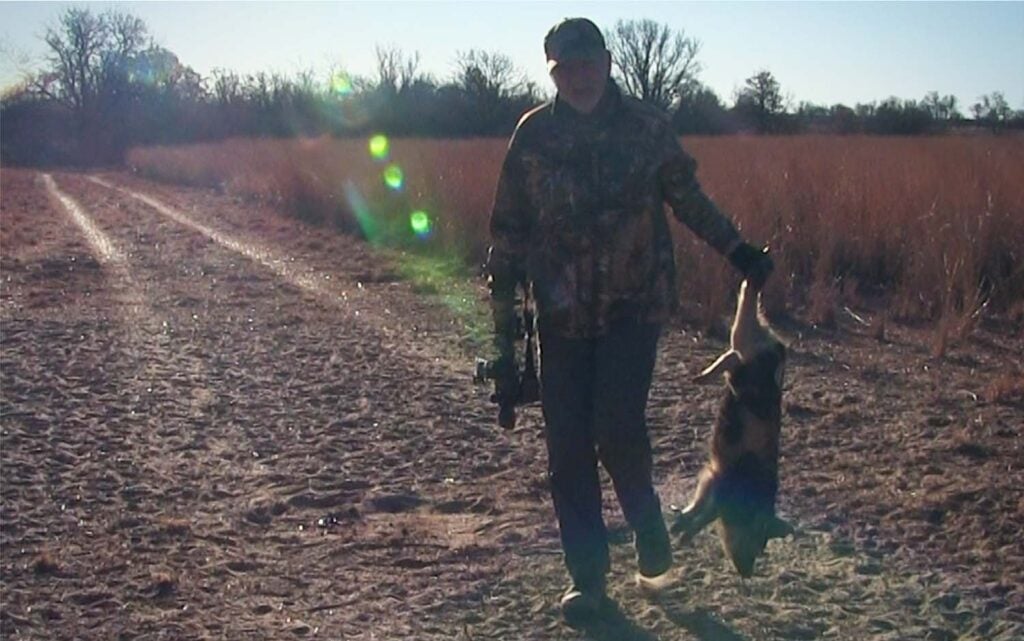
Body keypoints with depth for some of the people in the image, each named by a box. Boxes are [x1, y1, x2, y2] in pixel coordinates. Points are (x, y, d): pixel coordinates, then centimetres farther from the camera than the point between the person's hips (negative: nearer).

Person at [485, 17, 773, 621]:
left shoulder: (648, 126, -1)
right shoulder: (534, 135, 0)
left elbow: (687, 196, 16)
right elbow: (509, 233, 2)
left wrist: (738, 250, 16)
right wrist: (505, 328, 0)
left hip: (636, 303, -1)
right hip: (563, 314, 2)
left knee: (618, 427, -15)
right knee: (568, 447, 1)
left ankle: (651, 537, 15)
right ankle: (587, 578, 16)